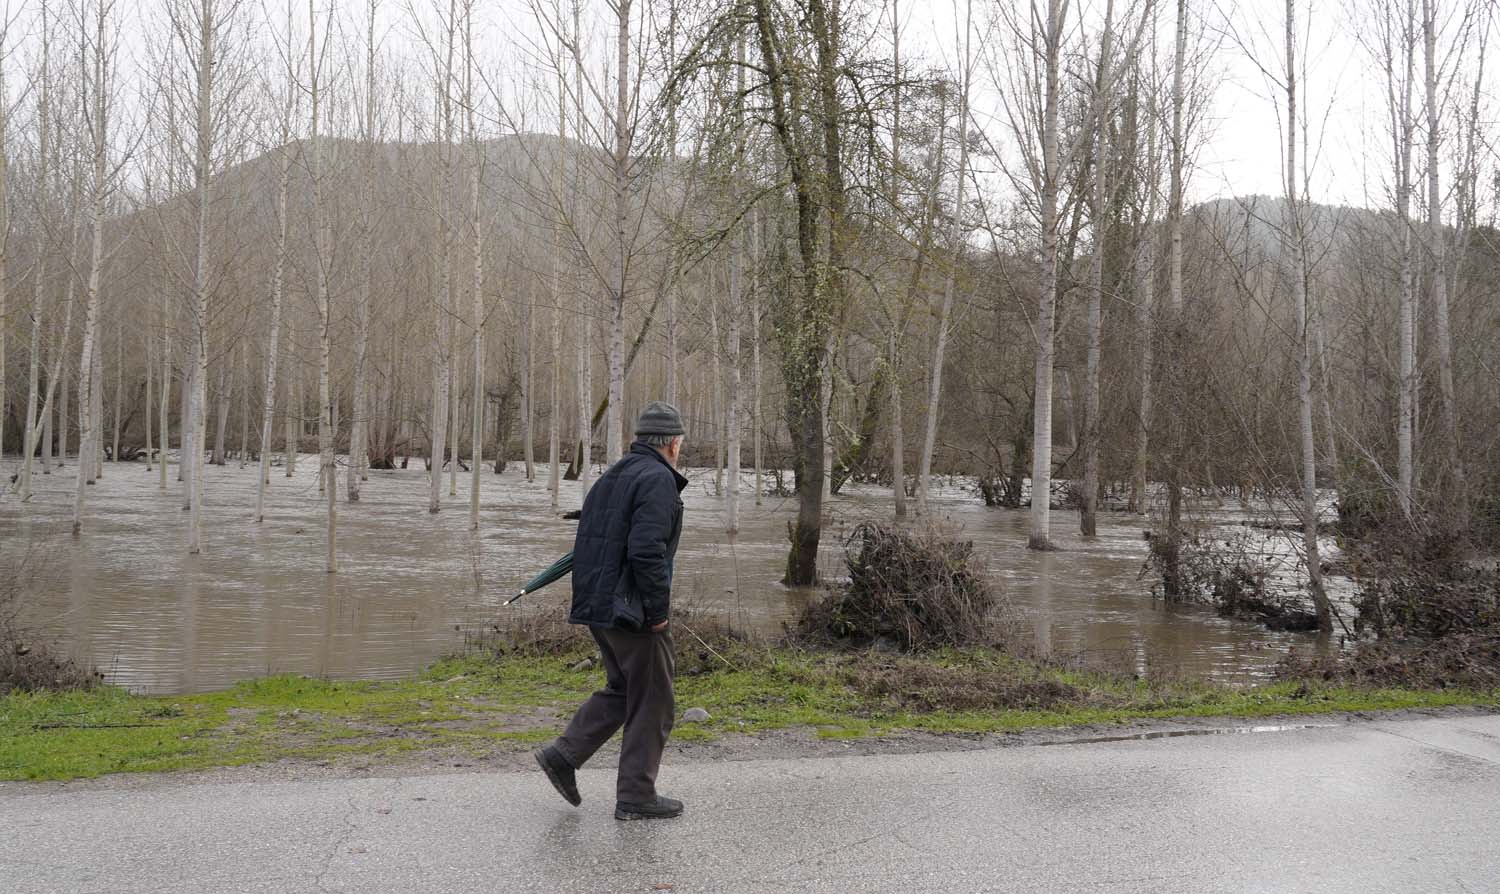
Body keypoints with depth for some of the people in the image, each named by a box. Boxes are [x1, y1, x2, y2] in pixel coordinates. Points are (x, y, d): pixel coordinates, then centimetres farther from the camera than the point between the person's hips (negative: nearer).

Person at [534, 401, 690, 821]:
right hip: (633, 610, -9)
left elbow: (588, 543, 18)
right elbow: (646, 550, -25)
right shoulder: (658, 479, -14)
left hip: (598, 606, 9)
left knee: (622, 689, 22)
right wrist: (658, 610, -18)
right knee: (652, 701, 4)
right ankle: (636, 796, 11)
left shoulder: (611, 477, 15)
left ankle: (563, 754, 14)